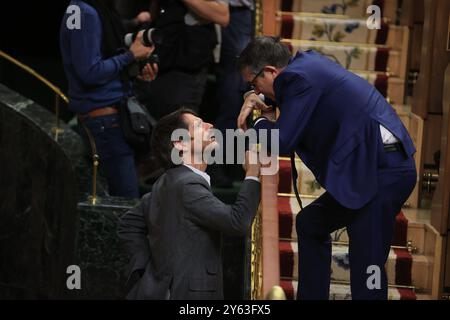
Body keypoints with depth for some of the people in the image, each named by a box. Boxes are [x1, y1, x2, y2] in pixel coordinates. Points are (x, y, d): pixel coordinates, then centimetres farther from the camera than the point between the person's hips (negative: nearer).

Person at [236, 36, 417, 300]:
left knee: (367, 264, -8)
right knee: (310, 224, 22)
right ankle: (312, 296, 29)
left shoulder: (300, 77, -13)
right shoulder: (307, 61, 15)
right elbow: (283, 89, 38)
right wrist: (255, 99, 18)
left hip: (383, 172, -11)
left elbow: (282, 143, -14)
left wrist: (262, 122, 7)